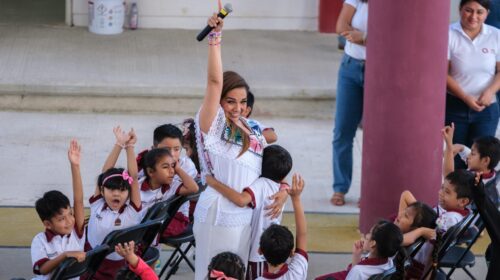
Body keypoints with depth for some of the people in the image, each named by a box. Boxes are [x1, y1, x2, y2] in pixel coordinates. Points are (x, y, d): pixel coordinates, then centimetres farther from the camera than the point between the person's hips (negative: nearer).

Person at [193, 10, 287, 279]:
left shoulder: (253, 133, 13)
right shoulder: (212, 125, -8)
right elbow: (215, 81, -19)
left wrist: (282, 190, -2)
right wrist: (214, 37, -23)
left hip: (247, 217, 7)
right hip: (218, 216, -7)